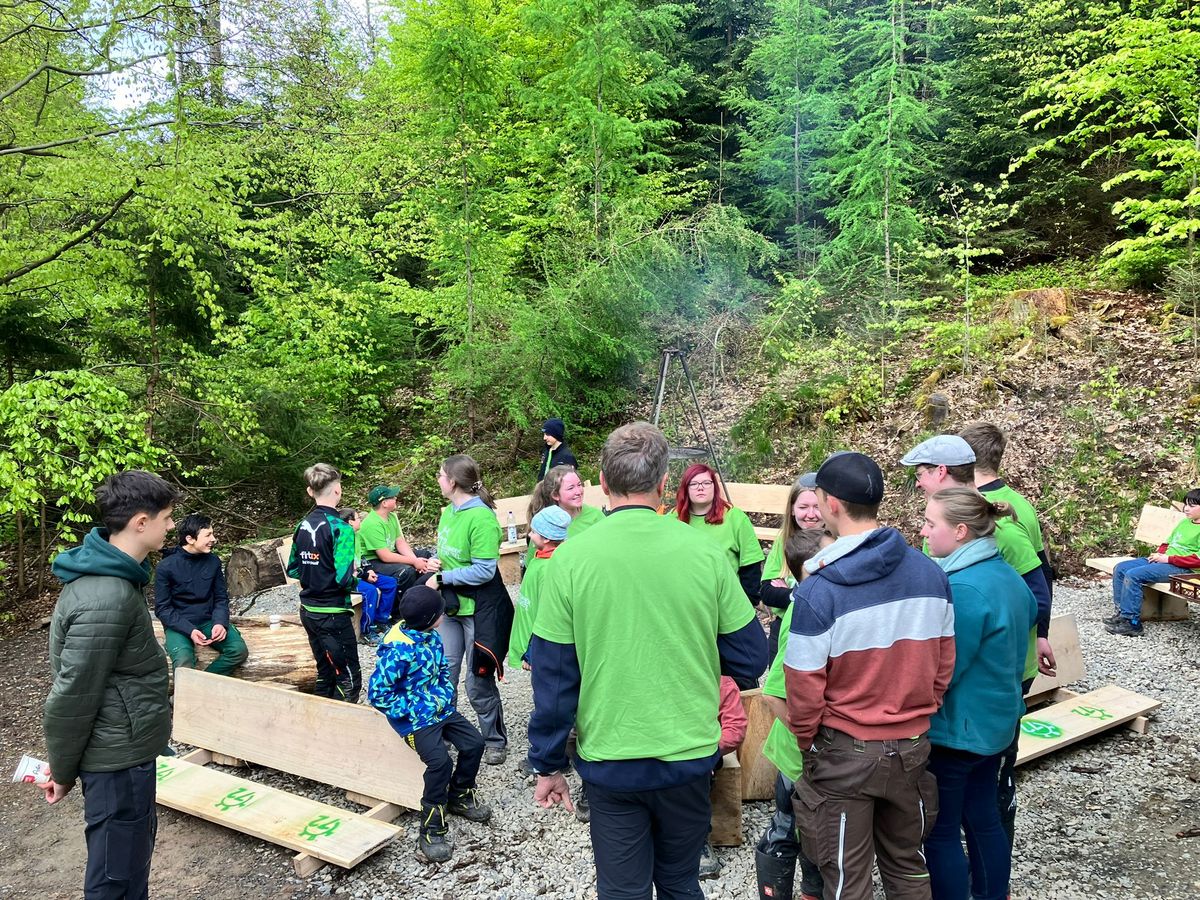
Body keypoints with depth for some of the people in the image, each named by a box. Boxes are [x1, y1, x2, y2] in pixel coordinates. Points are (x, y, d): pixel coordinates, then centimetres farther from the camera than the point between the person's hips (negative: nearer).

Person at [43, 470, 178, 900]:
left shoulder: (109, 573, 4)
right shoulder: (107, 600, -28)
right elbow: (71, 697, -23)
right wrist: (63, 772, -8)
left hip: (124, 749, 10)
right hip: (118, 758, -10)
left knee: (139, 836, 27)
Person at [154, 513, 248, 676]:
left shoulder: (213, 561, 1)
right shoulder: (166, 567, -11)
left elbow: (221, 598, 6)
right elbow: (162, 608, -9)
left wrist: (220, 623, -14)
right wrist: (189, 630, -22)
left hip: (208, 621, 4)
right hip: (179, 625, -4)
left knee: (239, 650, -21)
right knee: (184, 662, -33)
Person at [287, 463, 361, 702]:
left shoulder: (302, 526, 5)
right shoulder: (340, 528, -18)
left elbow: (293, 570, 13)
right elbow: (344, 578, -23)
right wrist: (361, 577, -3)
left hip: (308, 610, 8)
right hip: (332, 615, -8)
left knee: (325, 673, 19)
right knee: (349, 678, 1)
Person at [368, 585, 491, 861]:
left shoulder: (431, 636, 1)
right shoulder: (397, 650, -24)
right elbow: (377, 694, -21)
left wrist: (447, 695, 1)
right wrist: (416, 708, -19)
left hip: (441, 708, 8)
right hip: (413, 717, -8)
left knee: (474, 743, 0)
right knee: (440, 761, -24)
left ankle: (459, 796, 26)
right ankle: (432, 830, -9)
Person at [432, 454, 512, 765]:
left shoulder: (481, 517, -20)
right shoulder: (448, 512, 6)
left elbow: (484, 571, -21)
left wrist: (442, 577, -17)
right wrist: (436, 563, -2)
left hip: (479, 609, -7)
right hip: (450, 605, 7)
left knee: (479, 683, 4)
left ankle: (495, 741, 23)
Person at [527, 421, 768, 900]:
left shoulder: (570, 558, -13)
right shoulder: (705, 552, -11)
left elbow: (553, 677, -8)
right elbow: (750, 659, -4)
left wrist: (548, 765, 3)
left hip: (609, 762, -1)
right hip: (689, 755, 1)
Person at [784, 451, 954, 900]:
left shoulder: (817, 591, -22)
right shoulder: (931, 573, -6)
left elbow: (804, 690, -16)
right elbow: (944, 664, 3)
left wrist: (806, 741, 2)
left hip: (844, 752, -4)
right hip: (912, 746, 5)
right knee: (908, 864, 24)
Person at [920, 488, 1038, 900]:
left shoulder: (962, 589, -28)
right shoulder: (1007, 575, 2)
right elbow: (1030, 612, 20)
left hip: (956, 728, -9)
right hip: (996, 721, 9)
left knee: (941, 832, 6)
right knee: (983, 818, 22)